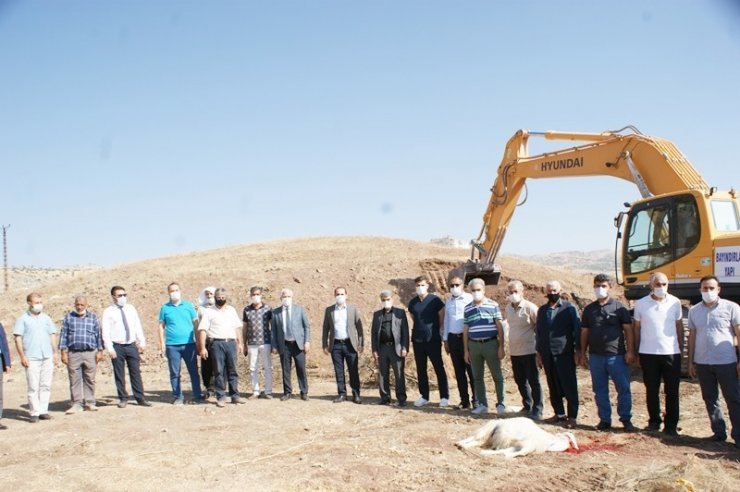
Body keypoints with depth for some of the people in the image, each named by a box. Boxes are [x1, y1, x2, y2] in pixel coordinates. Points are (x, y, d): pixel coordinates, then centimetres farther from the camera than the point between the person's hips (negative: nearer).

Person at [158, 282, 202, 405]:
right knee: (174, 373, 4)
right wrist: (162, 344, 1)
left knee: (194, 371, 2)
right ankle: (178, 397, 12)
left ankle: (197, 396, 8)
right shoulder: (165, 308, 6)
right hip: (172, 345, 0)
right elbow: (161, 326, 7)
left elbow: (196, 323, 9)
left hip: (189, 344, 0)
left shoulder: (188, 306, 7)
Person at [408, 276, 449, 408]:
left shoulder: (435, 300, -6)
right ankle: (424, 396, 17)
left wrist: (437, 330, 5)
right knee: (421, 369, 8)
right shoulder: (413, 303, 6)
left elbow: (442, 317, 0)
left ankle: (444, 397, 5)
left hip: (433, 339, -4)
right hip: (418, 340, 4)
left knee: (439, 368, -1)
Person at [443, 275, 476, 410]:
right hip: (453, 338, 5)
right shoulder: (448, 302, 12)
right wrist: (445, 340, 13)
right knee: (459, 371, 8)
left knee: (472, 370, -1)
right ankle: (464, 400, 15)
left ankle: (476, 399, 6)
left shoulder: (469, 299, -5)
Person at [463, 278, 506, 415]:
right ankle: (482, 404, 17)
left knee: (497, 375, 1)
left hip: (490, 344, -3)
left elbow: (499, 327, -2)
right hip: (474, 345, 3)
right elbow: (465, 330, 10)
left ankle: (501, 403, 12)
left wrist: (501, 347, -7)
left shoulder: (493, 305, -2)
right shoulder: (468, 309, 8)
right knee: (477, 377, 8)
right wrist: (466, 350, 7)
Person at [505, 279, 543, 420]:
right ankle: (527, 406, 29)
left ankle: (537, 410, 5)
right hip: (514, 351, 7)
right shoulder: (508, 308, 7)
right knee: (520, 380, 15)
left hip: (528, 351, -7)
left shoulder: (530, 307, -12)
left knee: (533, 381, -1)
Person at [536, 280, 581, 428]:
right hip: (547, 354, 4)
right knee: (553, 387, 9)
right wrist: (538, 353, 15)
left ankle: (572, 416, 3)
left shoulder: (569, 308, 0)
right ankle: (559, 413, 19)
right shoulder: (542, 310, 12)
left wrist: (577, 350, -6)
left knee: (569, 386, -2)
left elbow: (577, 329, -1)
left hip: (564, 353, -4)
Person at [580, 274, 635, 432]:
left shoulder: (618, 307, 0)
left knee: (623, 389, 0)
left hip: (617, 355, -3)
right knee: (600, 390, 8)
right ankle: (604, 420, 17)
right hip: (596, 356, 3)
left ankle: (626, 419, 12)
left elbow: (628, 329, -1)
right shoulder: (589, 309, 9)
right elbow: (584, 333, 12)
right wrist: (582, 354, 10)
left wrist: (630, 351, -8)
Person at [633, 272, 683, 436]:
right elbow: (636, 328, 5)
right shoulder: (641, 304, -1)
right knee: (651, 391, 9)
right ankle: (654, 421, 22)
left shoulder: (675, 302, 1)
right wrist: (636, 352, 4)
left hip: (671, 353, 0)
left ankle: (671, 426, 10)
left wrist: (681, 349, 7)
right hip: (648, 354, 0)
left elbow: (679, 327, 8)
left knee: (672, 392, 3)